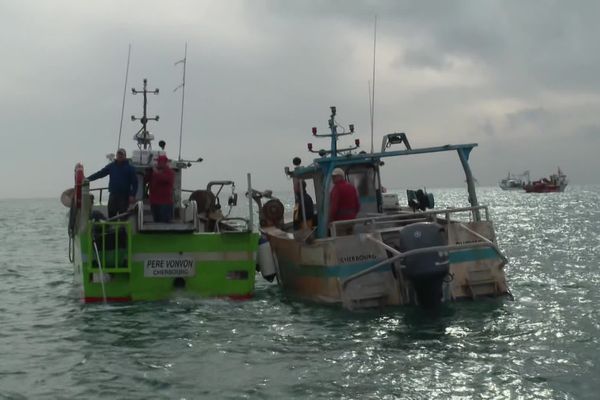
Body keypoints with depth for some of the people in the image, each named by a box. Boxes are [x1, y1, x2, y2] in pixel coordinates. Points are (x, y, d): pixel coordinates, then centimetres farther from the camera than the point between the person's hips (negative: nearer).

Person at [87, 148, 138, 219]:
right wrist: (88, 179, -5)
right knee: (111, 214, 3)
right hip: (113, 195, 3)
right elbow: (100, 173, 5)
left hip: (124, 196, -3)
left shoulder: (130, 168, 1)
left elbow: (134, 182, -2)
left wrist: (132, 195, -11)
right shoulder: (111, 166, 10)